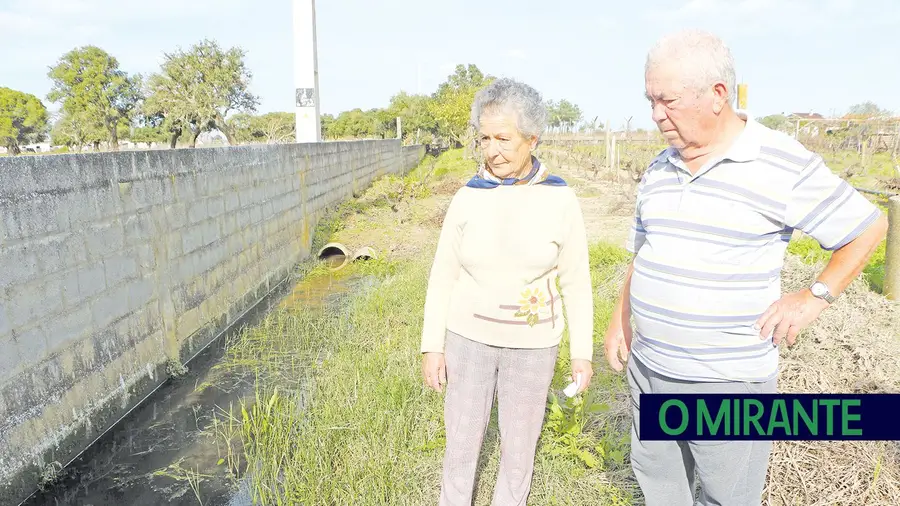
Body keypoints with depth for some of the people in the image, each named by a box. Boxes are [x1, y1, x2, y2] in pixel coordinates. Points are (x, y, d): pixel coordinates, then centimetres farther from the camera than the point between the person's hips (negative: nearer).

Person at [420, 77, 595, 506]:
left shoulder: (561, 200, -11)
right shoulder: (468, 197, -8)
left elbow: (576, 282, -4)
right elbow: (443, 276, -3)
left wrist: (582, 351, -3)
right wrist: (432, 346, -4)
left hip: (531, 345, -1)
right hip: (469, 337, 1)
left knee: (519, 446, 13)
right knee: (461, 440, 12)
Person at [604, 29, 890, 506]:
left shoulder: (784, 165, -12)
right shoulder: (658, 170, 5)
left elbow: (869, 227, -1)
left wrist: (813, 298, -8)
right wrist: (619, 320, 11)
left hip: (730, 382, -5)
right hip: (648, 368, 6)